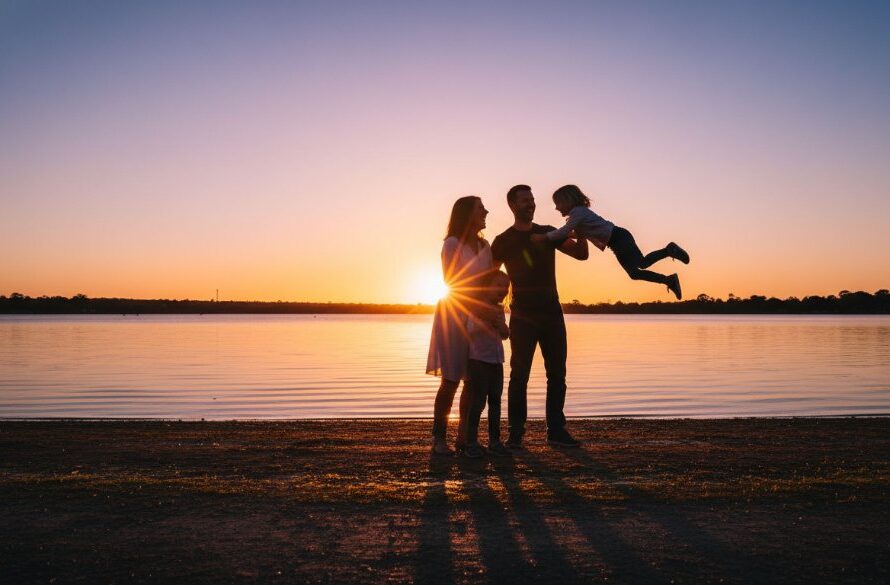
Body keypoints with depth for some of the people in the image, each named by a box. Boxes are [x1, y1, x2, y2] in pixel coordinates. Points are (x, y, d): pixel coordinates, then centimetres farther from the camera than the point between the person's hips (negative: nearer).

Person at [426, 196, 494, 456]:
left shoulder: (484, 245, 13)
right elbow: (452, 284, -12)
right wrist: (478, 308, -21)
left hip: (478, 317, 6)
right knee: (451, 380, -6)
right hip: (455, 316, -6)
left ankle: (464, 436, 14)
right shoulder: (452, 244, -6)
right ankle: (439, 439, 2)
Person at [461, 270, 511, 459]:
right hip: (478, 360, -7)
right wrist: (488, 319, -28)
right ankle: (471, 442, 0)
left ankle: (494, 441, 15)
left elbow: (505, 335, 10)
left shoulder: (499, 310, 12)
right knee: (478, 401, -7)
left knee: (495, 401, 8)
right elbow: (471, 330, -19)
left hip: (496, 361, 7)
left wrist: (501, 323, -9)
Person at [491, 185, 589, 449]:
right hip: (522, 317, -4)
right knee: (519, 375, -4)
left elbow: (581, 254, 2)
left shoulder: (548, 233, 9)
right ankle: (516, 433, 2)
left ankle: (556, 430, 12)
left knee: (557, 373, 5)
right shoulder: (503, 241, 0)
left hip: (552, 313, 4)